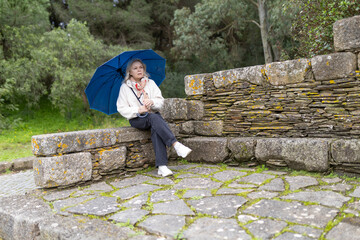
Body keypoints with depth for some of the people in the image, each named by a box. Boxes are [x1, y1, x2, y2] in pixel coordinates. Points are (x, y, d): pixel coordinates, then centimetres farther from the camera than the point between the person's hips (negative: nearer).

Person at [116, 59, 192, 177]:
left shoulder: (150, 83, 13)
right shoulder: (125, 87, 5)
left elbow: (160, 101, 4)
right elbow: (122, 109, -1)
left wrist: (152, 102, -20)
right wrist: (139, 110, -17)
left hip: (153, 116, 2)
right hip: (137, 119, -2)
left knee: (156, 129, -34)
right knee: (154, 117, -35)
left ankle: (161, 166, -41)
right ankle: (176, 145, -45)